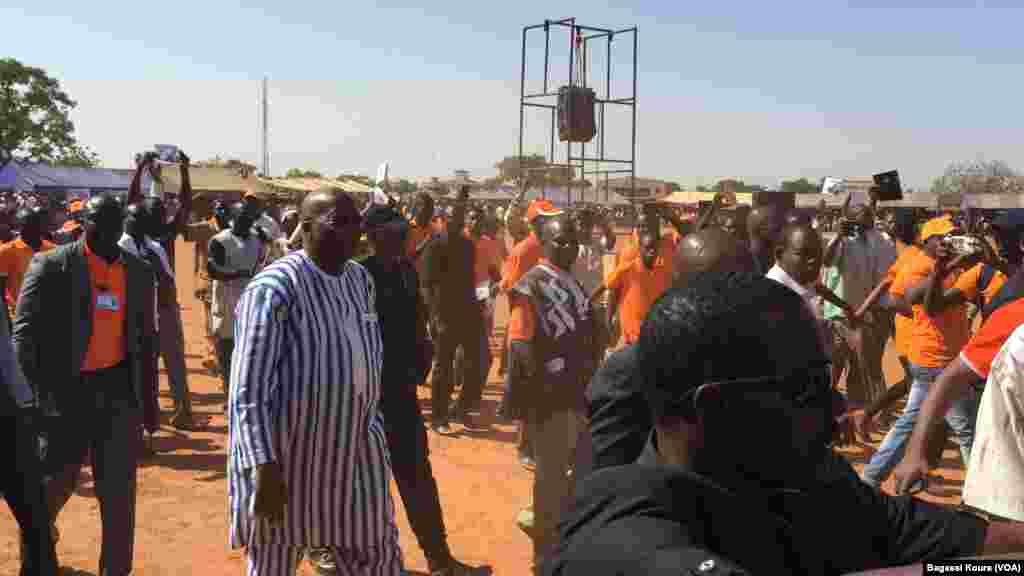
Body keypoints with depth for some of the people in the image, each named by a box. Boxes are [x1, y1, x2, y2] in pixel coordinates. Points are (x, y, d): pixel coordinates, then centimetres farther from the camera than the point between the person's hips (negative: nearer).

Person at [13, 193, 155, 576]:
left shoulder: (139, 272, 6)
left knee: (119, 490, 9)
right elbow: (25, 333, -8)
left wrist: (148, 396, 12)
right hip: (66, 388, -3)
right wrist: (31, 395, -17)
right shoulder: (51, 266, -6)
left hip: (119, 387, 3)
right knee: (55, 483, 10)